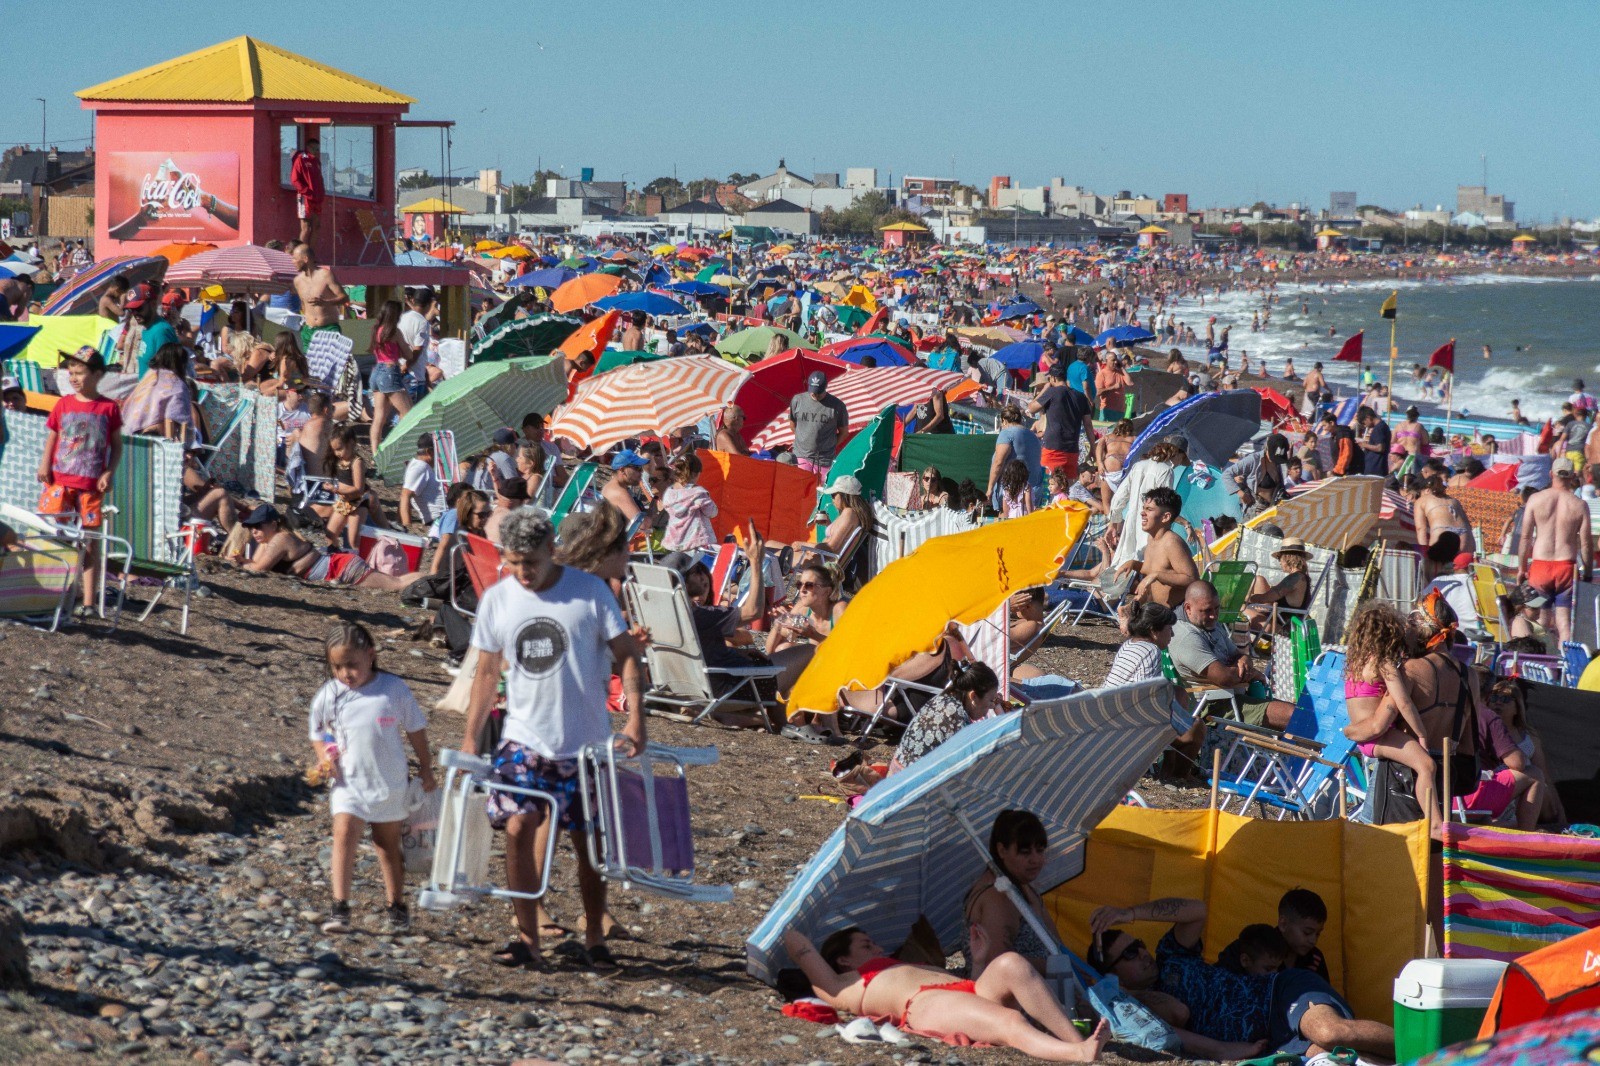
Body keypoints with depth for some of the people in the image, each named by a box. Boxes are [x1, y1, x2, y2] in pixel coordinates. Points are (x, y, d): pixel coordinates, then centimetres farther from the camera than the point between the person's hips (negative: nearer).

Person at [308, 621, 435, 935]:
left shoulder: (394, 689, -7)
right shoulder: (328, 695, -4)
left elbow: (416, 729, 4)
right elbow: (318, 735, 9)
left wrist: (426, 769, 8)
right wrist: (324, 757, -11)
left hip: (390, 782, 0)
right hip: (348, 782, 0)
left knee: (388, 843, 13)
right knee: (344, 834, -18)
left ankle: (397, 906, 28)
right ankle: (340, 907, -19)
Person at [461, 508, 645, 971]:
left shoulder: (590, 591, -7)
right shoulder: (496, 600, 1)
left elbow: (627, 656, -4)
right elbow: (487, 673, 10)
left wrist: (635, 718, -15)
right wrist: (470, 737, 8)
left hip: (586, 742, -2)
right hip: (524, 738, 2)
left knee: (589, 842, 6)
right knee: (517, 829, -12)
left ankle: (594, 938, 21)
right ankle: (527, 939, -6)